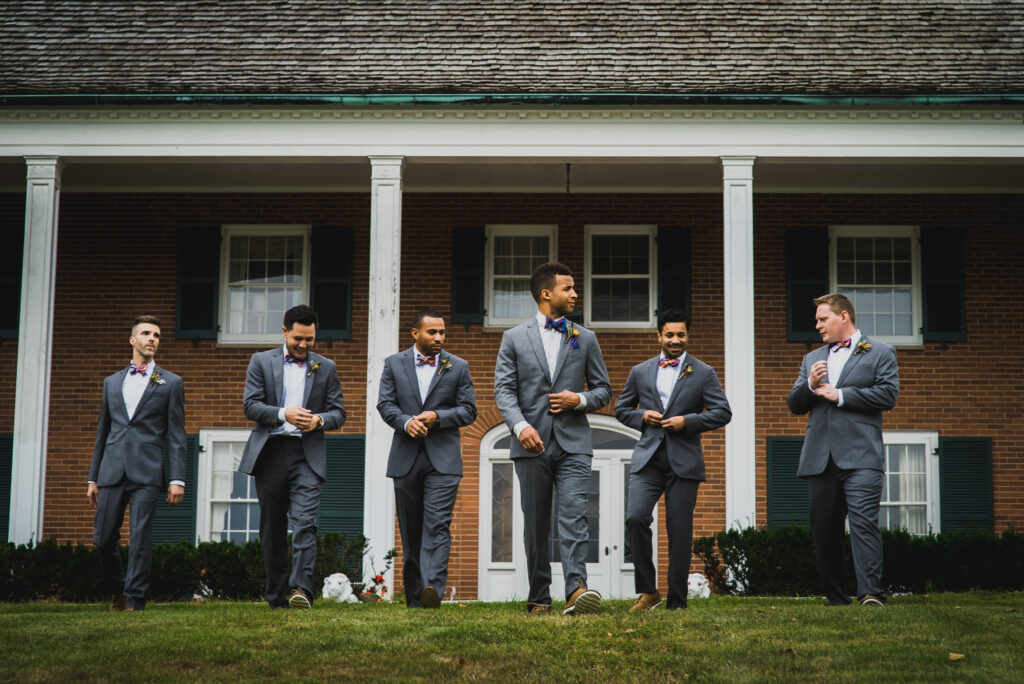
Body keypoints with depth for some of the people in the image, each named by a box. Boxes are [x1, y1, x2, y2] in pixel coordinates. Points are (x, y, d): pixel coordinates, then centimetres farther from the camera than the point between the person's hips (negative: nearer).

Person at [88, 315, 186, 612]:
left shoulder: (171, 383, 8)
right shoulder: (112, 382, 18)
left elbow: (176, 436, 3)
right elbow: (102, 432, 20)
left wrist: (177, 479, -6)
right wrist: (93, 478, 16)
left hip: (147, 473, -3)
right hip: (112, 471, 3)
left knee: (140, 539, -8)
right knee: (104, 538, 3)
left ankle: (135, 600, -2)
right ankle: (116, 591, 25)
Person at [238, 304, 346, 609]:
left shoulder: (326, 368, 12)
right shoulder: (261, 361, 9)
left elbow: (338, 413, 10)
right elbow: (251, 405, 0)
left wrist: (319, 420, -12)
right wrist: (283, 414, -16)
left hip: (308, 455, -1)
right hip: (270, 453, 1)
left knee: (304, 522, -17)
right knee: (272, 527, 5)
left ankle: (301, 589, -26)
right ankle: (277, 596, 13)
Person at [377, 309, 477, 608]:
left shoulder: (458, 367, 7)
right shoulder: (394, 364, 9)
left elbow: (468, 410, 4)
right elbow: (385, 404, 2)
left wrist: (437, 417, -12)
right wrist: (405, 422, -17)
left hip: (443, 459, -2)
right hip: (406, 458, 2)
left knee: (437, 526, -16)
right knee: (410, 530, 7)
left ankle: (433, 589, -27)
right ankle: (414, 597, 15)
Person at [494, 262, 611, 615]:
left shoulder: (585, 339, 13)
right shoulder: (514, 338, 8)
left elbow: (603, 390, 16)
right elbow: (504, 390, -1)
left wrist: (580, 400, -6)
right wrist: (521, 425, -18)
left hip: (572, 442, 0)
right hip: (532, 443, 0)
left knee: (573, 513, -16)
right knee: (535, 524, 4)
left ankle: (576, 589, -26)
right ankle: (539, 597, 12)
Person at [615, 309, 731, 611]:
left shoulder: (703, 373, 6)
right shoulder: (640, 372, 12)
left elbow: (723, 412, 1)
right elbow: (622, 409, 20)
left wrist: (687, 421, -12)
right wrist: (642, 416, -2)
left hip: (684, 461, -1)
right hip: (648, 458, 2)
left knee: (680, 531, -1)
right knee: (635, 518, -16)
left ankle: (677, 602, 9)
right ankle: (648, 591, 0)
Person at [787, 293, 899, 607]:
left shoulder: (879, 352, 8)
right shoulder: (812, 359, 23)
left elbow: (888, 394, -6)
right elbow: (794, 405, 19)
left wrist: (840, 395, -7)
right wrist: (809, 385, -2)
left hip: (860, 457, -5)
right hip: (820, 460, 5)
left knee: (863, 522, -17)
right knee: (824, 532, 5)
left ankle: (870, 594, -21)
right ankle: (836, 599, 12)